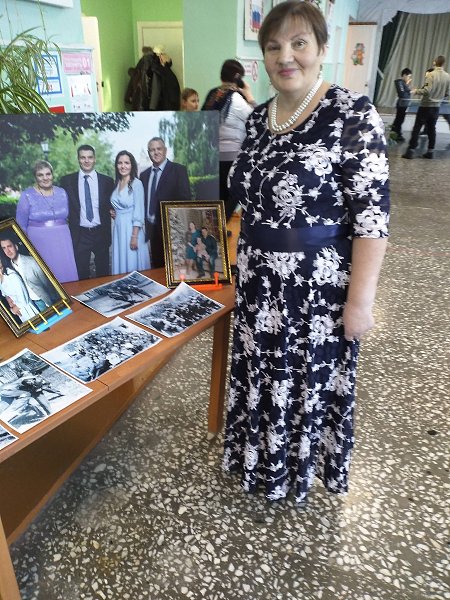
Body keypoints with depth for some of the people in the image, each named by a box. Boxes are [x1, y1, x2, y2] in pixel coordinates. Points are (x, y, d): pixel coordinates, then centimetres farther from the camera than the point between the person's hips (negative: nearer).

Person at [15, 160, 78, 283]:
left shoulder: (62, 192, 7)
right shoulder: (27, 196, -3)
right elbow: (21, 226, 2)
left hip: (62, 242, 3)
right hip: (39, 243, -3)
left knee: (66, 274, 1)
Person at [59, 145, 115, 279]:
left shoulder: (107, 181, 2)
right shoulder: (67, 181, 2)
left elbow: (112, 205, 13)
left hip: (101, 233, 1)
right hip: (79, 234, 0)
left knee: (103, 273, 10)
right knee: (81, 274, 5)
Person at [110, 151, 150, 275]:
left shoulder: (136, 183, -10)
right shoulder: (117, 183, 11)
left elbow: (139, 212, -14)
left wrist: (134, 236, -19)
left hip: (132, 228, -7)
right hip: (118, 229, 7)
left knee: (133, 265, -1)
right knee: (120, 263, 11)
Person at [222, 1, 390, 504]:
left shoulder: (353, 115, -15)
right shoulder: (258, 118, 5)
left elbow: (371, 215, -18)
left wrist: (360, 298, -19)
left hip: (318, 287, -6)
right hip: (259, 283, 6)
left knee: (310, 379, 14)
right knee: (262, 373, 21)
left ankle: (300, 466, 42)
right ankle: (261, 456, 48)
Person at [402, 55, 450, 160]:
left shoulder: (431, 74, -15)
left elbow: (427, 91, -22)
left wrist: (416, 91, -7)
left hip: (425, 106, -5)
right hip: (436, 107, 5)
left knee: (416, 128, -1)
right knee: (431, 129, 13)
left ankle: (410, 151, -3)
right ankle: (430, 152, 14)